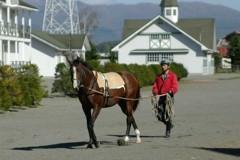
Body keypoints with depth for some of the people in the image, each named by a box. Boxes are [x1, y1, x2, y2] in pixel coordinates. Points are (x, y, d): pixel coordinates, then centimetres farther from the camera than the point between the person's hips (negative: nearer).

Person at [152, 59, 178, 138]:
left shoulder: (173, 76, 0)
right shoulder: (159, 76, 15)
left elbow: (175, 87, -10)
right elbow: (155, 86, 8)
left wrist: (170, 91, -28)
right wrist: (155, 92, -12)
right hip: (161, 97, 4)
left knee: (167, 115, -6)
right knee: (160, 116, 1)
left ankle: (168, 131, 9)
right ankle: (170, 124, 28)